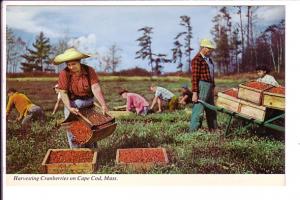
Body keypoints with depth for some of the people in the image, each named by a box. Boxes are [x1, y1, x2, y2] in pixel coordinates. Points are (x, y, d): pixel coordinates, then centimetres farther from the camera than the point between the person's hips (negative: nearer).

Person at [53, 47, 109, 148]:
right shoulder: (64, 74, -15)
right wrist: (69, 108, -29)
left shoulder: (89, 70, -13)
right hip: (72, 103, -1)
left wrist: (103, 105, -31)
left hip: (88, 103, 1)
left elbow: (95, 88, -21)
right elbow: (63, 92, -15)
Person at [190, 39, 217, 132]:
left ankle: (213, 130, 28)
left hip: (209, 87, 10)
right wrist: (194, 93, -21)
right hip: (201, 87, -10)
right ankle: (193, 131, -2)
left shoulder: (208, 59, 16)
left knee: (211, 111, 17)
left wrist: (213, 88, 19)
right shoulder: (197, 59, -12)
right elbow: (194, 77, -17)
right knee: (198, 111, -8)